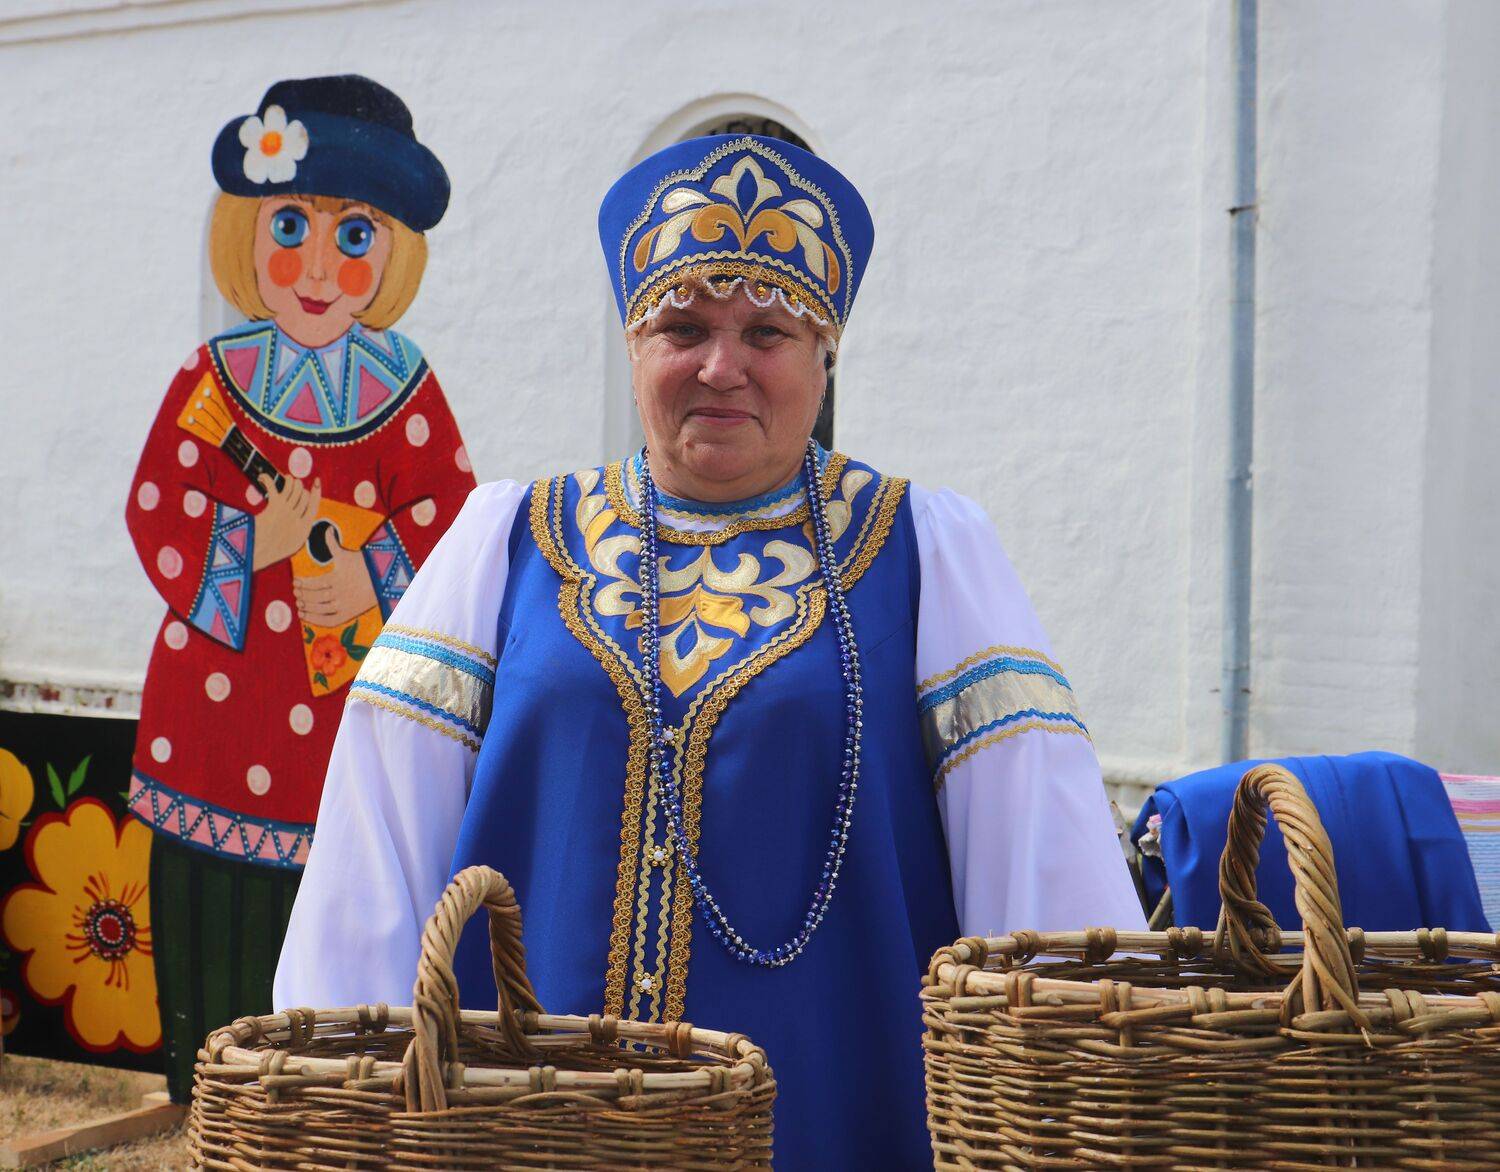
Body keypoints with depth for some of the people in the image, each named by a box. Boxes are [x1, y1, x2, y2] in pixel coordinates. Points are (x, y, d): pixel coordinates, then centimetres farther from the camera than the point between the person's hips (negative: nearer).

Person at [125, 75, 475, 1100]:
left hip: (351, 693, -1)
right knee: (216, 905, 8)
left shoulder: (402, 389, -1)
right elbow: (157, 514, -3)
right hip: (218, 693, 1)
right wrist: (253, 547, -19)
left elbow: (449, 520, -2)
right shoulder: (213, 378, 1)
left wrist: (373, 579, -18)